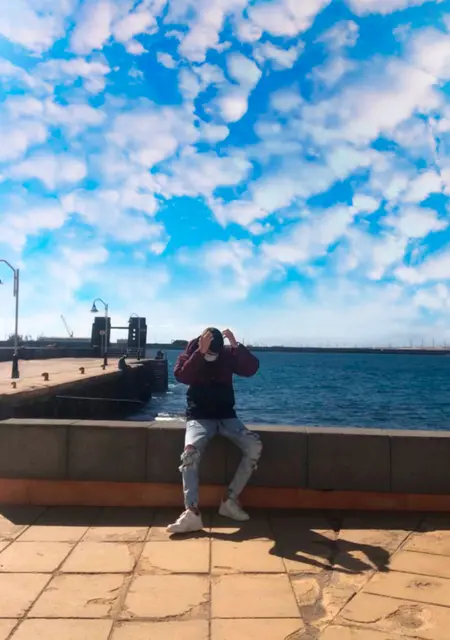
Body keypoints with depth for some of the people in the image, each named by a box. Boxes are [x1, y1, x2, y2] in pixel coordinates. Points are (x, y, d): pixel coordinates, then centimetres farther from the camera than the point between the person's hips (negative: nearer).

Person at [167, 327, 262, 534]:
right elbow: (181, 376, -21)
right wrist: (200, 352, -30)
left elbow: (252, 368, -13)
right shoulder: (191, 354, -2)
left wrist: (236, 345, -25)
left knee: (254, 446, -22)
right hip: (199, 417, -2)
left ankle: (230, 500, -13)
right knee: (190, 451, -33)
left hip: (227, 416, 2)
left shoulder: (229, 355, 2)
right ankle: (192, 513, -36)